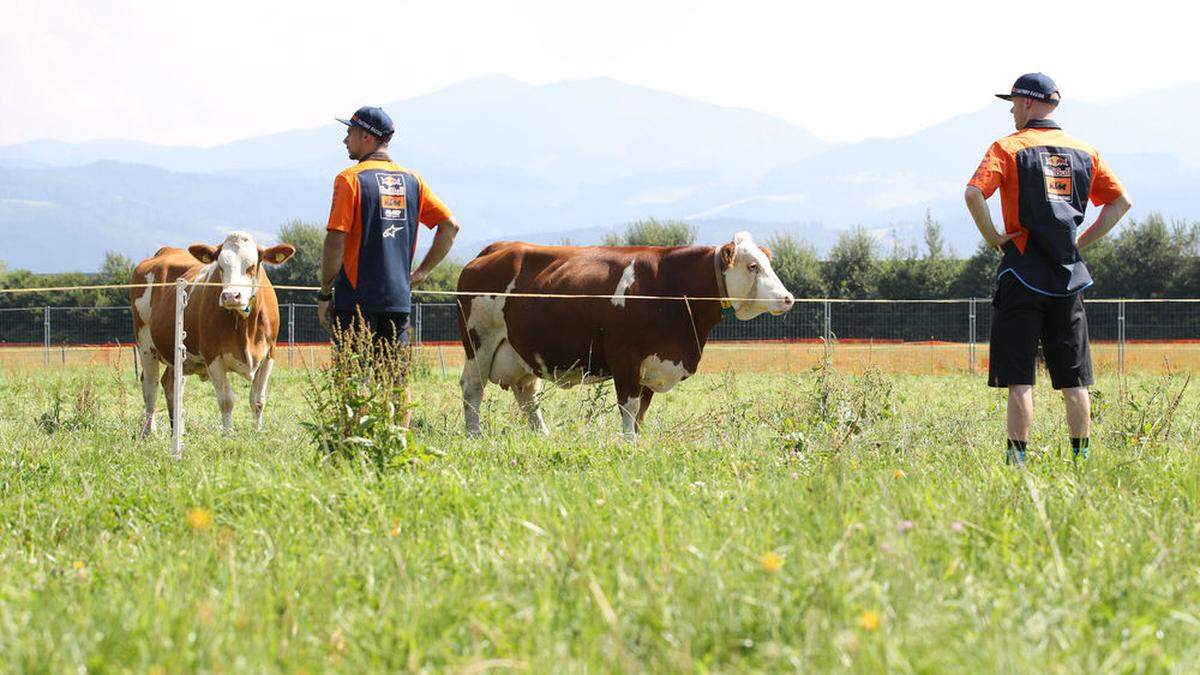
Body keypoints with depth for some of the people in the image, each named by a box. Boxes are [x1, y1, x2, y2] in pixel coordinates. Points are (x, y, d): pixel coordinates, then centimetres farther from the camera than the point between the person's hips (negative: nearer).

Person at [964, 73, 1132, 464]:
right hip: (1068, 277, 4)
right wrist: (1082, 241, 11)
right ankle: (1082, 458, 11)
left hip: (1023, 273, -4)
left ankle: (1018, 459, -8)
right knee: (1073, 379, 9)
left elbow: (973, 193, -18)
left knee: (1019, 378, -4)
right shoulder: (1084, 152, 11)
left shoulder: (1008, 148, -3)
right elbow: (1121, 201, 10)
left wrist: (993, 238, -7)